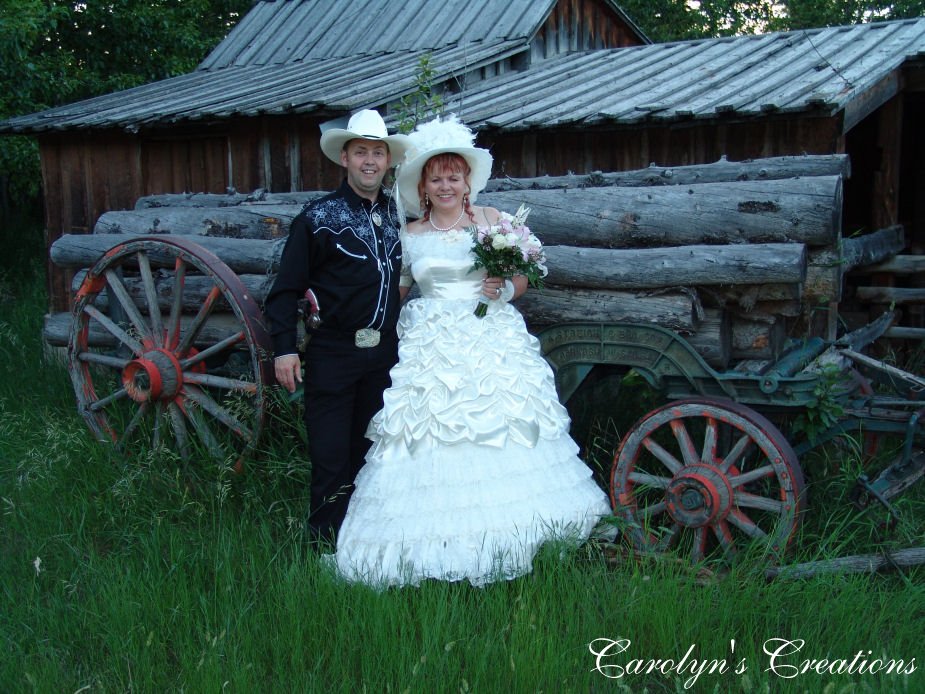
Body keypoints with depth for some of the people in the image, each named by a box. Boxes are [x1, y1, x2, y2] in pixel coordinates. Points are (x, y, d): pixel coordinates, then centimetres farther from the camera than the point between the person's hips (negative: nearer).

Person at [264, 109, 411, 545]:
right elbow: (286, 289, -6)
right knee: (331, 461, -1)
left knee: (371, 456, 14)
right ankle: (326, 549, 12)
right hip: (332, 357, -5)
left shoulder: (398, 215, 9)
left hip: (385, 356, 5)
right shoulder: (318, 218, -4)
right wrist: (284, 348, -14)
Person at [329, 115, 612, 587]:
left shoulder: (492, 220, 9)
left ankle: (502, 532, 7)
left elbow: (522, 279, 10)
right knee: (432, 446, -6)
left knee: (502, 434, -5)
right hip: (432, 348, 0)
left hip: (492, 341, 0)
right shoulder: (409, 236, 11)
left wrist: (504, 288, -11)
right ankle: (439, 546, 3)